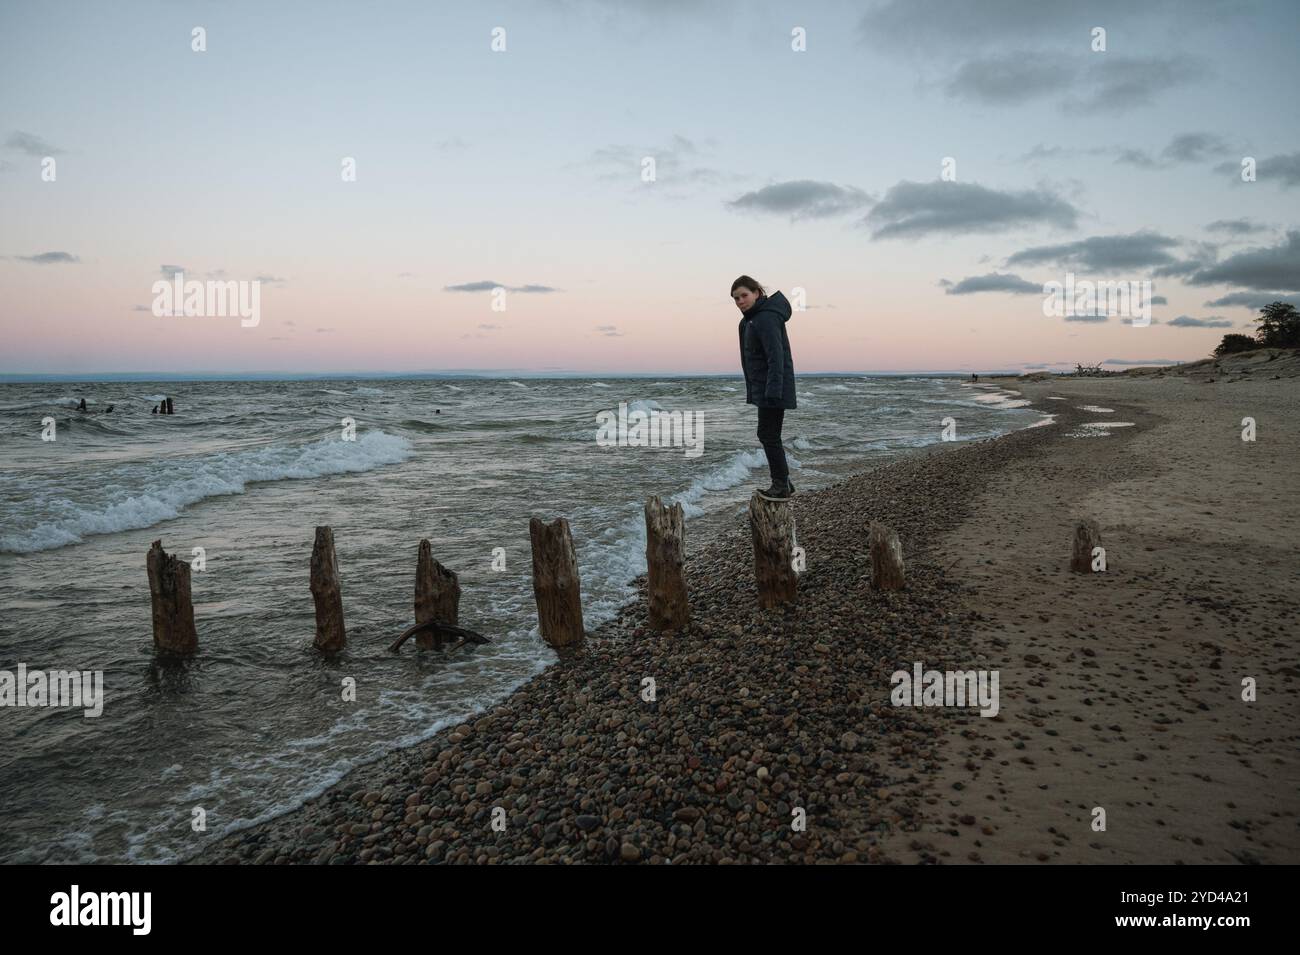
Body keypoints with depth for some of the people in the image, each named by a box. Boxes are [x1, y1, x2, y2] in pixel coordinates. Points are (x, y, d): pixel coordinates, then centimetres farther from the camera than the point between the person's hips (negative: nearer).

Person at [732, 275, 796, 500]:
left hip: (773, 388, -10)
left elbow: (776, 357, -24)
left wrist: (773, 390, -28)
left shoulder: (767, 318, -17)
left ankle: (781, 486, 3)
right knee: (767, 435, 14)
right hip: (763, 388, 10)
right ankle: (782, 483, 24)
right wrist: (751, 392, 21)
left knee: (769, 436, -5)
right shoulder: (749, 320, 15)